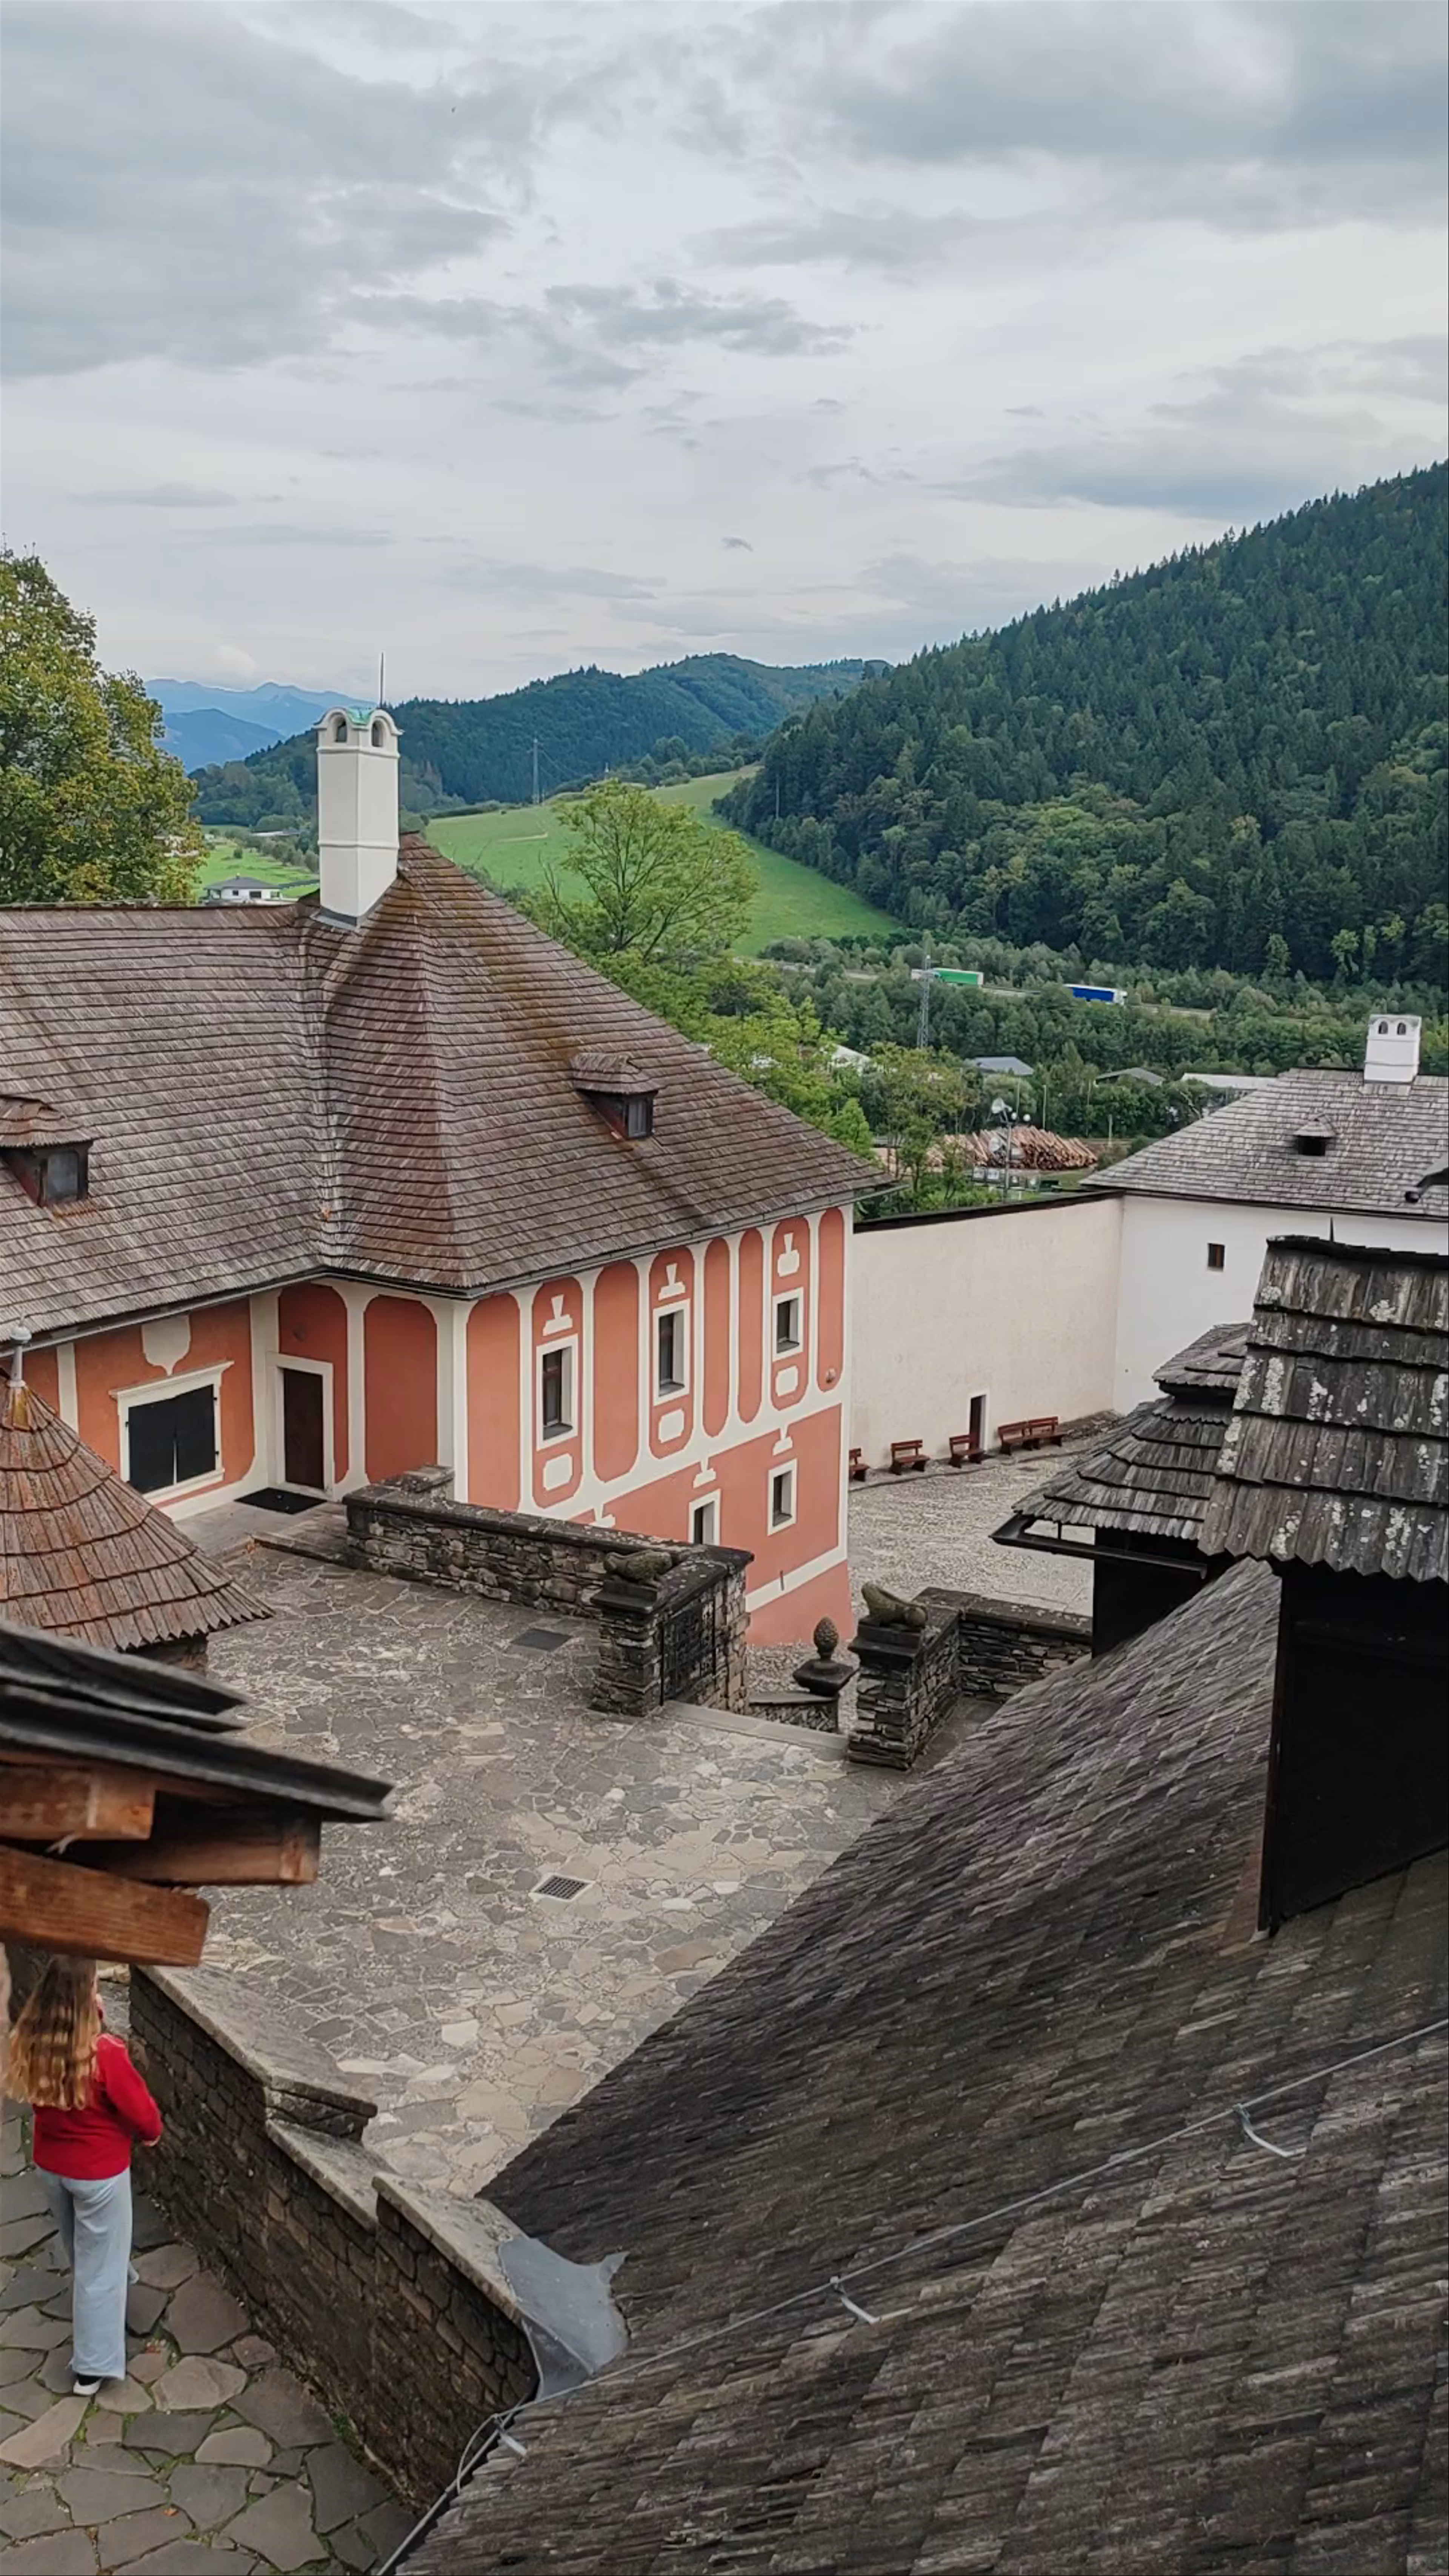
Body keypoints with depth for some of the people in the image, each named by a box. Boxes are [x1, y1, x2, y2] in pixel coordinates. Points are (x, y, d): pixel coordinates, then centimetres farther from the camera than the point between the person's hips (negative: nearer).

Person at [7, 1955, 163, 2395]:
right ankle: (92, 2366, 20)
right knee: (100, 2265, 11)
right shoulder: (104, 2053, -31)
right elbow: (142, 2113, -20)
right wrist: (151, 2133, 1)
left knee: (82, 2252, 30)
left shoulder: (29, 2044, -14)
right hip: (99, 2170, -6)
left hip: (49, 2163, 6)